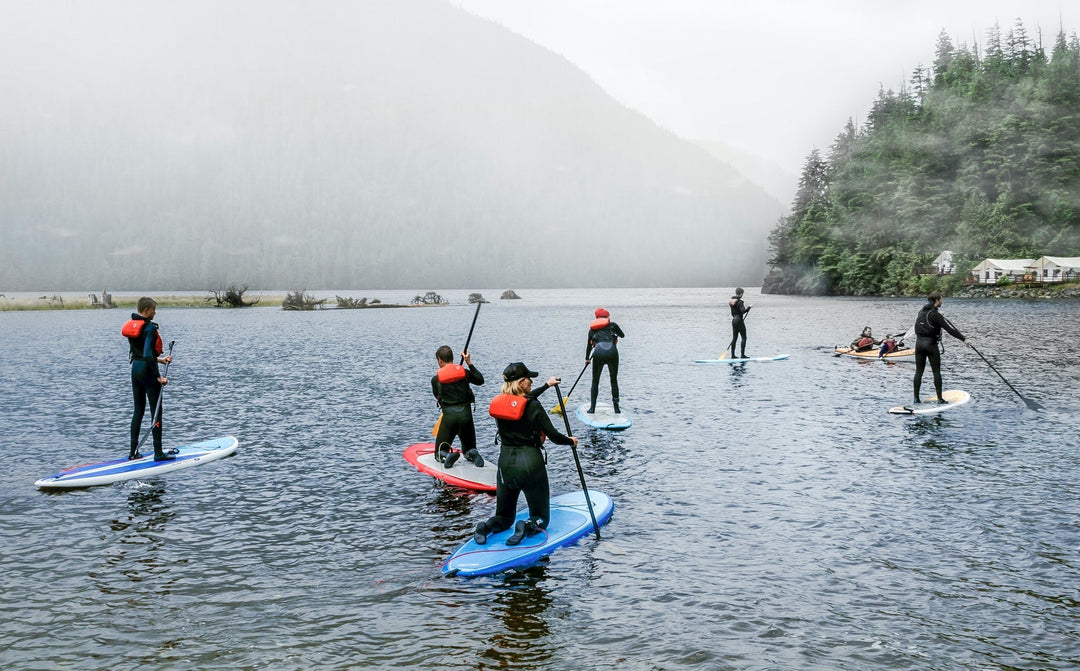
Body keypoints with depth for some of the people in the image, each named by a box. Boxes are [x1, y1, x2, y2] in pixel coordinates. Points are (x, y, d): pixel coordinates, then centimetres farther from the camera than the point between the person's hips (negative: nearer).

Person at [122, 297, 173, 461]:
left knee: (138, 410, 15)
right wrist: (159, 376, -22)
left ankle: (133, 451, 18)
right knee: (156, 411, -1)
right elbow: (147, 355, -25)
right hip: (147, 370, -8)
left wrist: (159, 359, 20)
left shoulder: (131, 326, 10)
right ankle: (158, 453, 1)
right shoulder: (149, 328, -17)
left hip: (135, 369, 9)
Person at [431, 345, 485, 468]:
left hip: (449, 416, -2)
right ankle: (472, 454, -15)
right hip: (466, 413, 2)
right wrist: (469, 363, 24)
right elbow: (480, 380, 21)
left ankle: (447, 456, -22)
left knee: (440, 453, 12)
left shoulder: (435, 379, 1)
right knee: (469, 449, 21)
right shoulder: (464, 372, 5)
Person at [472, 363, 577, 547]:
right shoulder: (533, 407, -14)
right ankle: (528, 526, -22)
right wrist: (571, 441, 11)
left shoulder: (498, 402, 3)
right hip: (530, 463, -5)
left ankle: (487, 526, -12)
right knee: (541, 518, 11)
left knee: (505, 516, 20)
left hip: (505, 463, 5)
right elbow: (554, 436, -11)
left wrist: (546, 385, 36)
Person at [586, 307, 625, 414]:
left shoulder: (592, 328, 22)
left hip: (598, 353, 1)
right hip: (612, 352, 0)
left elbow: (589, 344, 32)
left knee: (595, 381, 14)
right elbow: (622, 335, 34)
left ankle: (592, 407, 11)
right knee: (614, 380, 14)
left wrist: (587, 358, 46)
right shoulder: (612, 325, 17)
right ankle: (616, 407, 15)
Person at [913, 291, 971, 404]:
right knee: (936, 372, 2)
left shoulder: (921, 311, 8)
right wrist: (963, 339, -11)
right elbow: (949, 328, -16)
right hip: (931, 344, -6)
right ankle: (939, 398, 3)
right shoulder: (935, 314, -14)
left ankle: (916, 398, 8)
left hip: (919, 343, 6)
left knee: (919, 371, 8)